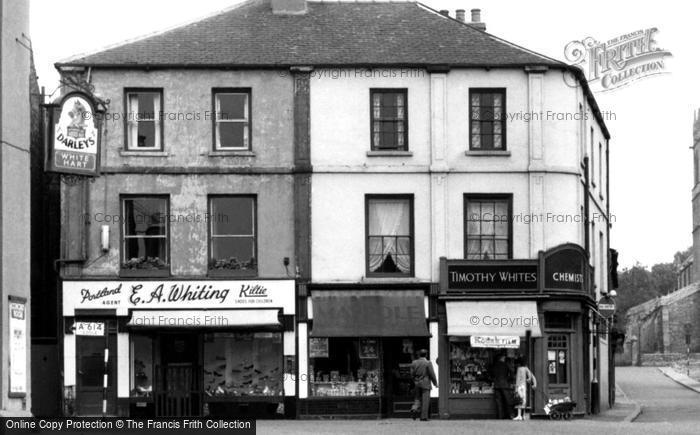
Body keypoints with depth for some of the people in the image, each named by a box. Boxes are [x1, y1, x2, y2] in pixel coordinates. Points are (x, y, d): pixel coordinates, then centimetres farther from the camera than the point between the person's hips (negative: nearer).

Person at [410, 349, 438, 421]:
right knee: (425, 400, -1)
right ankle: (424, 417, -3)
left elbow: (412, 374, 7)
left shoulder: (414, 363, 5)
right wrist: (435, 383, 5)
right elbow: (432, 374, -8)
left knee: (418, 399, 14)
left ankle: (414, 409, -14)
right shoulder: (428, 363, -8)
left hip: (417, 384, 4)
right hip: (425, 384, -4)